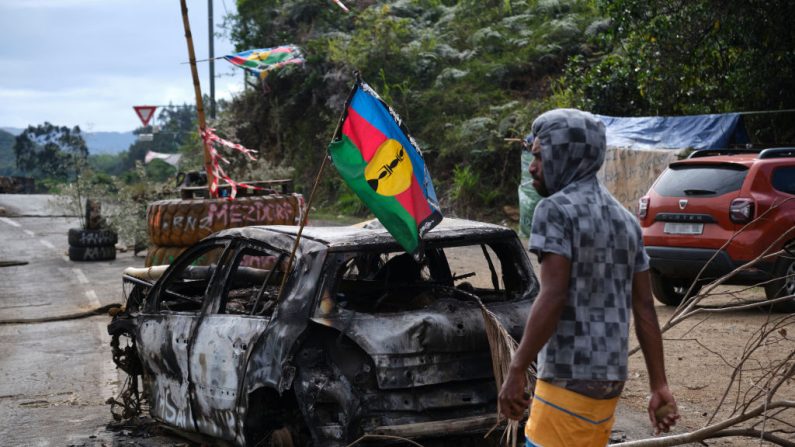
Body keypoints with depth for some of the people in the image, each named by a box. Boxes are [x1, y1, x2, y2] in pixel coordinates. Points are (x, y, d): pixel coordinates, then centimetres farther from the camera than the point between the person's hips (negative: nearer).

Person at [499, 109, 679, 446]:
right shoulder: (624, 219, 15)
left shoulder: (557, 209, -9)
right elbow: (644, 308, 13)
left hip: (569, 377, -9)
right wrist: (659, 386, 13)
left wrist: (516, 370, -16)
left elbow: (553, 298, -18)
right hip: (609, 376, 9)